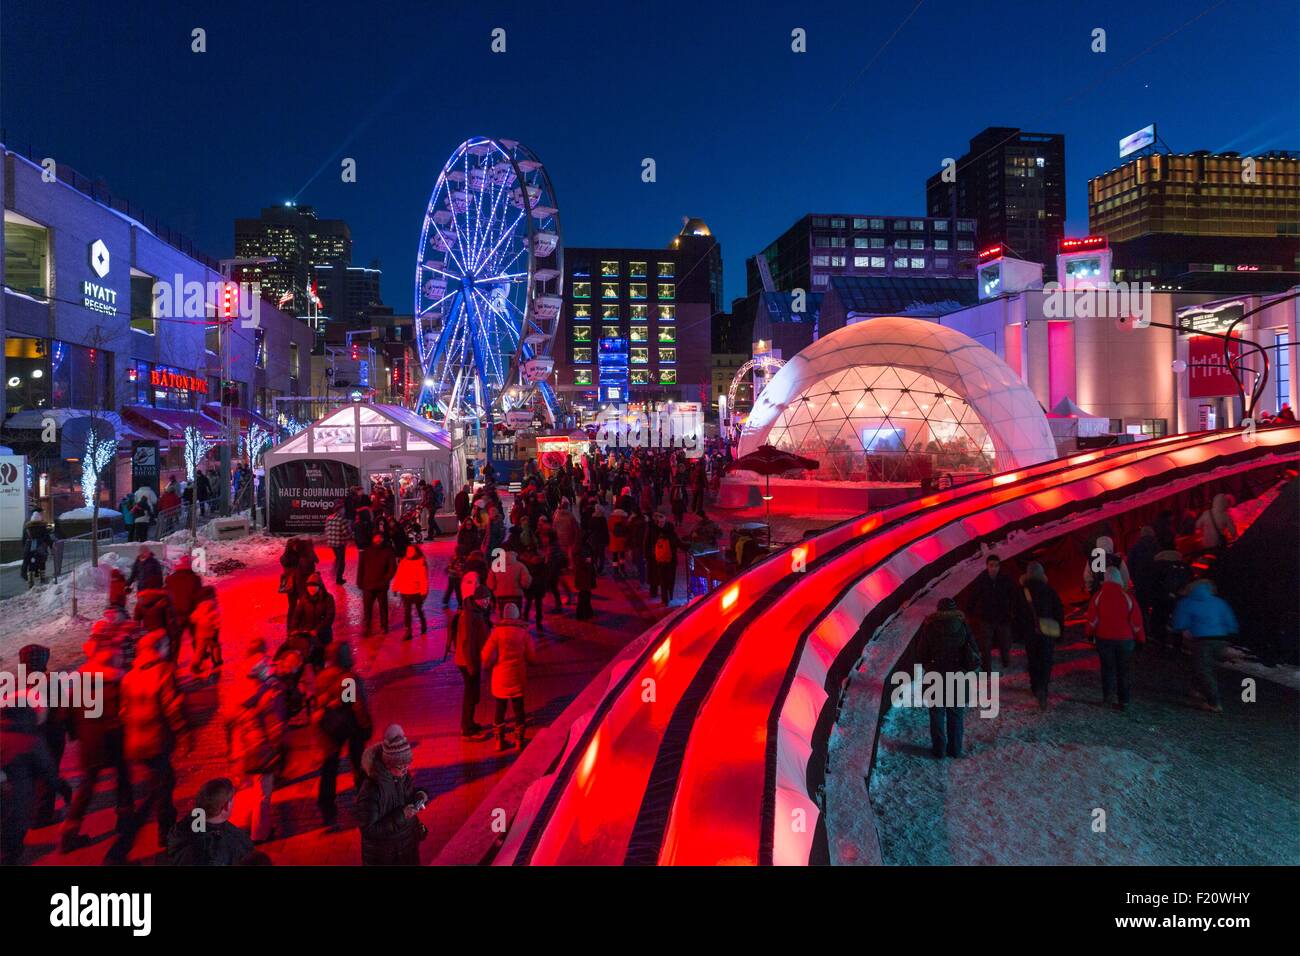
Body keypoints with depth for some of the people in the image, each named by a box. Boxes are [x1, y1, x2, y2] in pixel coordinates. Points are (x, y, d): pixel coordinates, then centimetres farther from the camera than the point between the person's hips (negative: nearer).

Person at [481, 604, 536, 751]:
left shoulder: (497, 632, -9)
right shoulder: (524, 633, -6)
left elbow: (486, 656, -14)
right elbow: (531, 657, -7)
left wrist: (490, 664, 8)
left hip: (501, 677, 0)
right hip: (518, 678, 0)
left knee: (500, 708, 14)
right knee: (518, 708, 13)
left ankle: (500, 741, 20)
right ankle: (520, 741, 18)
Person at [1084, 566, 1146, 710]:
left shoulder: (1098, 596, -9)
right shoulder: (1127, 597, -10)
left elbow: (1092, 620, -5)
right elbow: (1136, 621, -6)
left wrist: (1090, 633, 11)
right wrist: (1140, 638, 6)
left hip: (1104, 638, 0)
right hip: (1125, 639, 0)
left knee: (1108, 668, 15)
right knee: (1123, 671, 9)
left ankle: (1108, 696, 10)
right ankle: (1123, 701, 11)